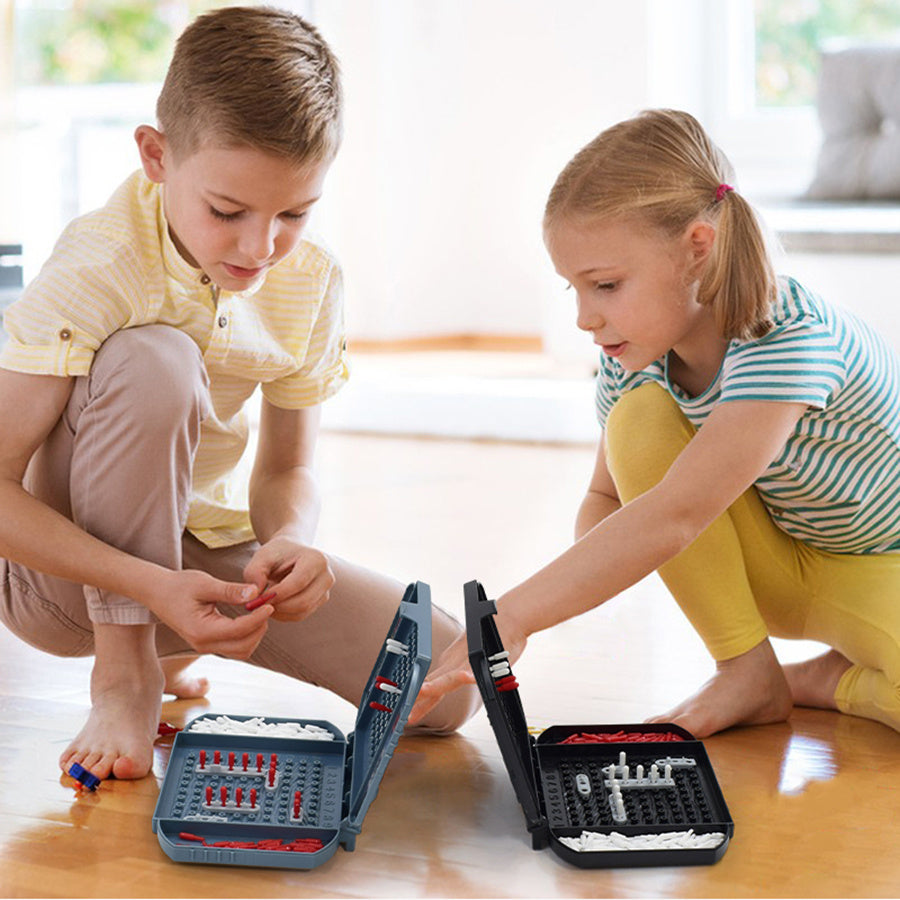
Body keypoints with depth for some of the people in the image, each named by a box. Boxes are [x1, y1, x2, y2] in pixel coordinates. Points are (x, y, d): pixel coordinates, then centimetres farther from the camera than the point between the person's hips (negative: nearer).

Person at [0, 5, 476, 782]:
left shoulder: (309, 282, -7)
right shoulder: (97, 271, -25)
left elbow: (287, 468, 1)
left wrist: (288, 542, -24)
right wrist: (150, 585, -37)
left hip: (201, 549, 6)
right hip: (65, 567, -6)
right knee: (152, 360, -35)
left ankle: (167, 650, 14)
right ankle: (123, 674, -19)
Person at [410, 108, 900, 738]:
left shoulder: (789, 339, -34)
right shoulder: (631, 358, -12)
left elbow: (675, 515, -43)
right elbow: (608, 498, 2)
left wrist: (511, 617, -48)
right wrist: (588, 577, -23)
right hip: (780, 571, 6)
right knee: (639, 420, -21)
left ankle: (835, 680, -3)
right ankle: (748, 673, -12)